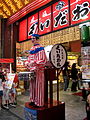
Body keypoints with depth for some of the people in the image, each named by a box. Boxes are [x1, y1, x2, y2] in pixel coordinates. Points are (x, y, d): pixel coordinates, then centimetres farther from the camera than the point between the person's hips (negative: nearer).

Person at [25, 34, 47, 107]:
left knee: (38, 86, -2)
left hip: (39, 71, -8)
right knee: (32, 86, 13)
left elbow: (43, 60, -14)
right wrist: (27, 63, 2)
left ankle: (39, 103, 8)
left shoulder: (40, 48, -8)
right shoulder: (31, 49, 16)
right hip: (32, 70, 8)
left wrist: (34, 62, -23)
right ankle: (33, 100, 25)